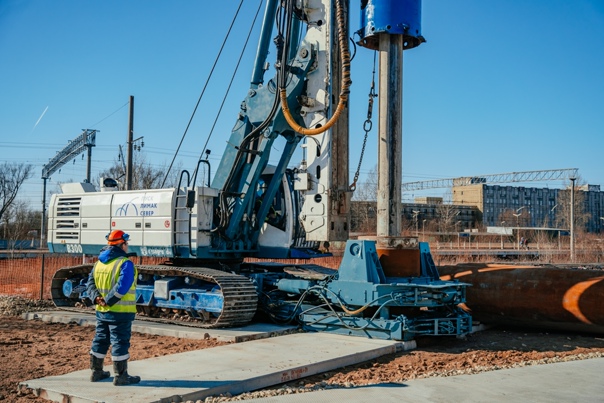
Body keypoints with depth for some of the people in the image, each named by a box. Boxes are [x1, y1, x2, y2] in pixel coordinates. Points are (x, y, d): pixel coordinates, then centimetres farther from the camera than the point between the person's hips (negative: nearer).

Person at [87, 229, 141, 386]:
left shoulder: (99, 262, 11)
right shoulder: (125, 263, -15)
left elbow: (90, 283, 6)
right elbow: (122, 287, -26)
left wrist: (97, 298, -7)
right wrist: (108, 301, -19)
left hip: (102, 311, 8)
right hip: (120, 312, -8)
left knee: (100, 340, 18)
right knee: (120, 342, 0)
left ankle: (96, 372, 28)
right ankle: (120, 376, 6)